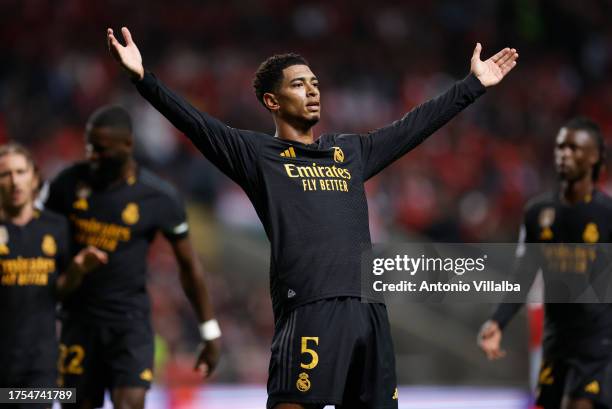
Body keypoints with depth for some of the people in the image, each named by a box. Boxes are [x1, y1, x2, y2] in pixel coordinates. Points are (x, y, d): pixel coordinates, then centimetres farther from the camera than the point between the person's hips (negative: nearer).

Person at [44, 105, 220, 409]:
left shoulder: (159, 198, -6)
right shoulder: (70, 182, -1)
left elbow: (189, 265, 4)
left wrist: (210, 332, 8)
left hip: (130, 320, -3)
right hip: (79, 316, 3)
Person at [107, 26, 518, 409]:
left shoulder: (350, 152, 24)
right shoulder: (258, 154, 8)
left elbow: (417, 125, 31)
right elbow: (197, 124, -3)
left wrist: (474, 84, 36)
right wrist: (143, 78, -14)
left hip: (369, 307, 6)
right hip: (309, 311, -6)